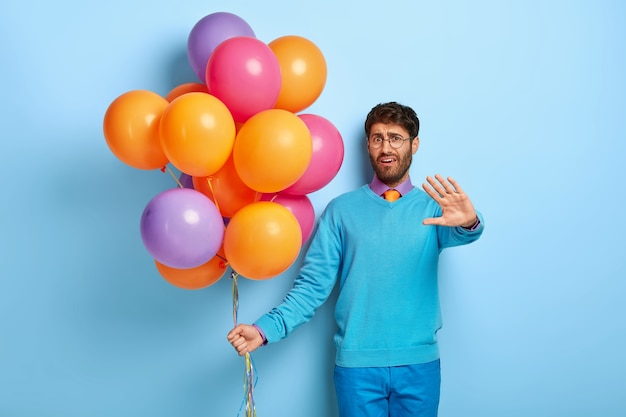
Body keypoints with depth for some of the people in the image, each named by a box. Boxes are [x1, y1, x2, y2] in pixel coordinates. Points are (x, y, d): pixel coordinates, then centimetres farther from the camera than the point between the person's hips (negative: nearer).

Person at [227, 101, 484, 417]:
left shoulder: (434, 206, 3)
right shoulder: (341, 210, 1)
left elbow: (458, 234, -18)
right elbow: (313, 285, -1)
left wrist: (470, 222, -42)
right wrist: (265, 329, -14)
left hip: (419, 364, 1)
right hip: (356, 364, -1)